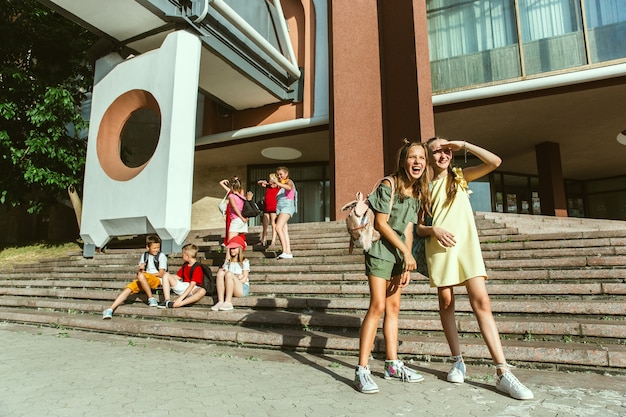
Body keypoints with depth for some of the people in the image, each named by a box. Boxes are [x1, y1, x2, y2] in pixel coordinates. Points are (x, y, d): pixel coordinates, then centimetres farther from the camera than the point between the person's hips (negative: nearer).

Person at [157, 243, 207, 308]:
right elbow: (177, 277, 16)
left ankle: (178, 304, -47)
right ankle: (167, 301, -20)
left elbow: (192, 285, -23)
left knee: (202, 291, -40)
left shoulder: (197, 268, -14)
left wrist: (181, 298, -29)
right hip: (183, 287, 7)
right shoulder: (185, 265, 13)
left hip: (193, 289, -7)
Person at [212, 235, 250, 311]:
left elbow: (244, 278, -1)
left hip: (242, 288, -3)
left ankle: (228, 302, -33)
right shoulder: (228, 262, 21)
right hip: (228, 288, 3)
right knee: (220, 272, -22)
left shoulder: (244, 261, 9)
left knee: (229, 274, -28)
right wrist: (237, 277, -13)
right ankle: (220, 301, -34)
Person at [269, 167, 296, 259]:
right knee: (284, 229, -1)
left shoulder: (289, 181, 1)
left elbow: (289, 187, -23)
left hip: (287, 206, -7)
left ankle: (284, 251, -25)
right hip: (279, 207, 7)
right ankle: (288, 252, -3)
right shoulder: (279, 183, 24)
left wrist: (276, 182, -31)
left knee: (278, 227, -22)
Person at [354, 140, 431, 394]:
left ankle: (392, 364, 19)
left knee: (393, 307, 10)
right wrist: (406, 251, -15)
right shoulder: (389, 184, -12)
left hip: (399, 254, 7)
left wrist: (407, 264, 2)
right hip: (380, 250, -7)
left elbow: (408, 230, 7)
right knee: (377, 306, -12)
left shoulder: (417, 192, 9)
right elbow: (380, 223, -16)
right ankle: (362, 369, -7)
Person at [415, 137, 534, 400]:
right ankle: (458, 362, 17)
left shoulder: (460, 176, 13)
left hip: (466, 245, 0)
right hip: (439, 249, 1)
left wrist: (463, 145, -2)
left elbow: (495, 162, -1)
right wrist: (434, 229, -13)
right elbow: (419, 227, 8)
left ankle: (503, 373, -9)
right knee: (446, 303, 3)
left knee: (481, 301, -10)